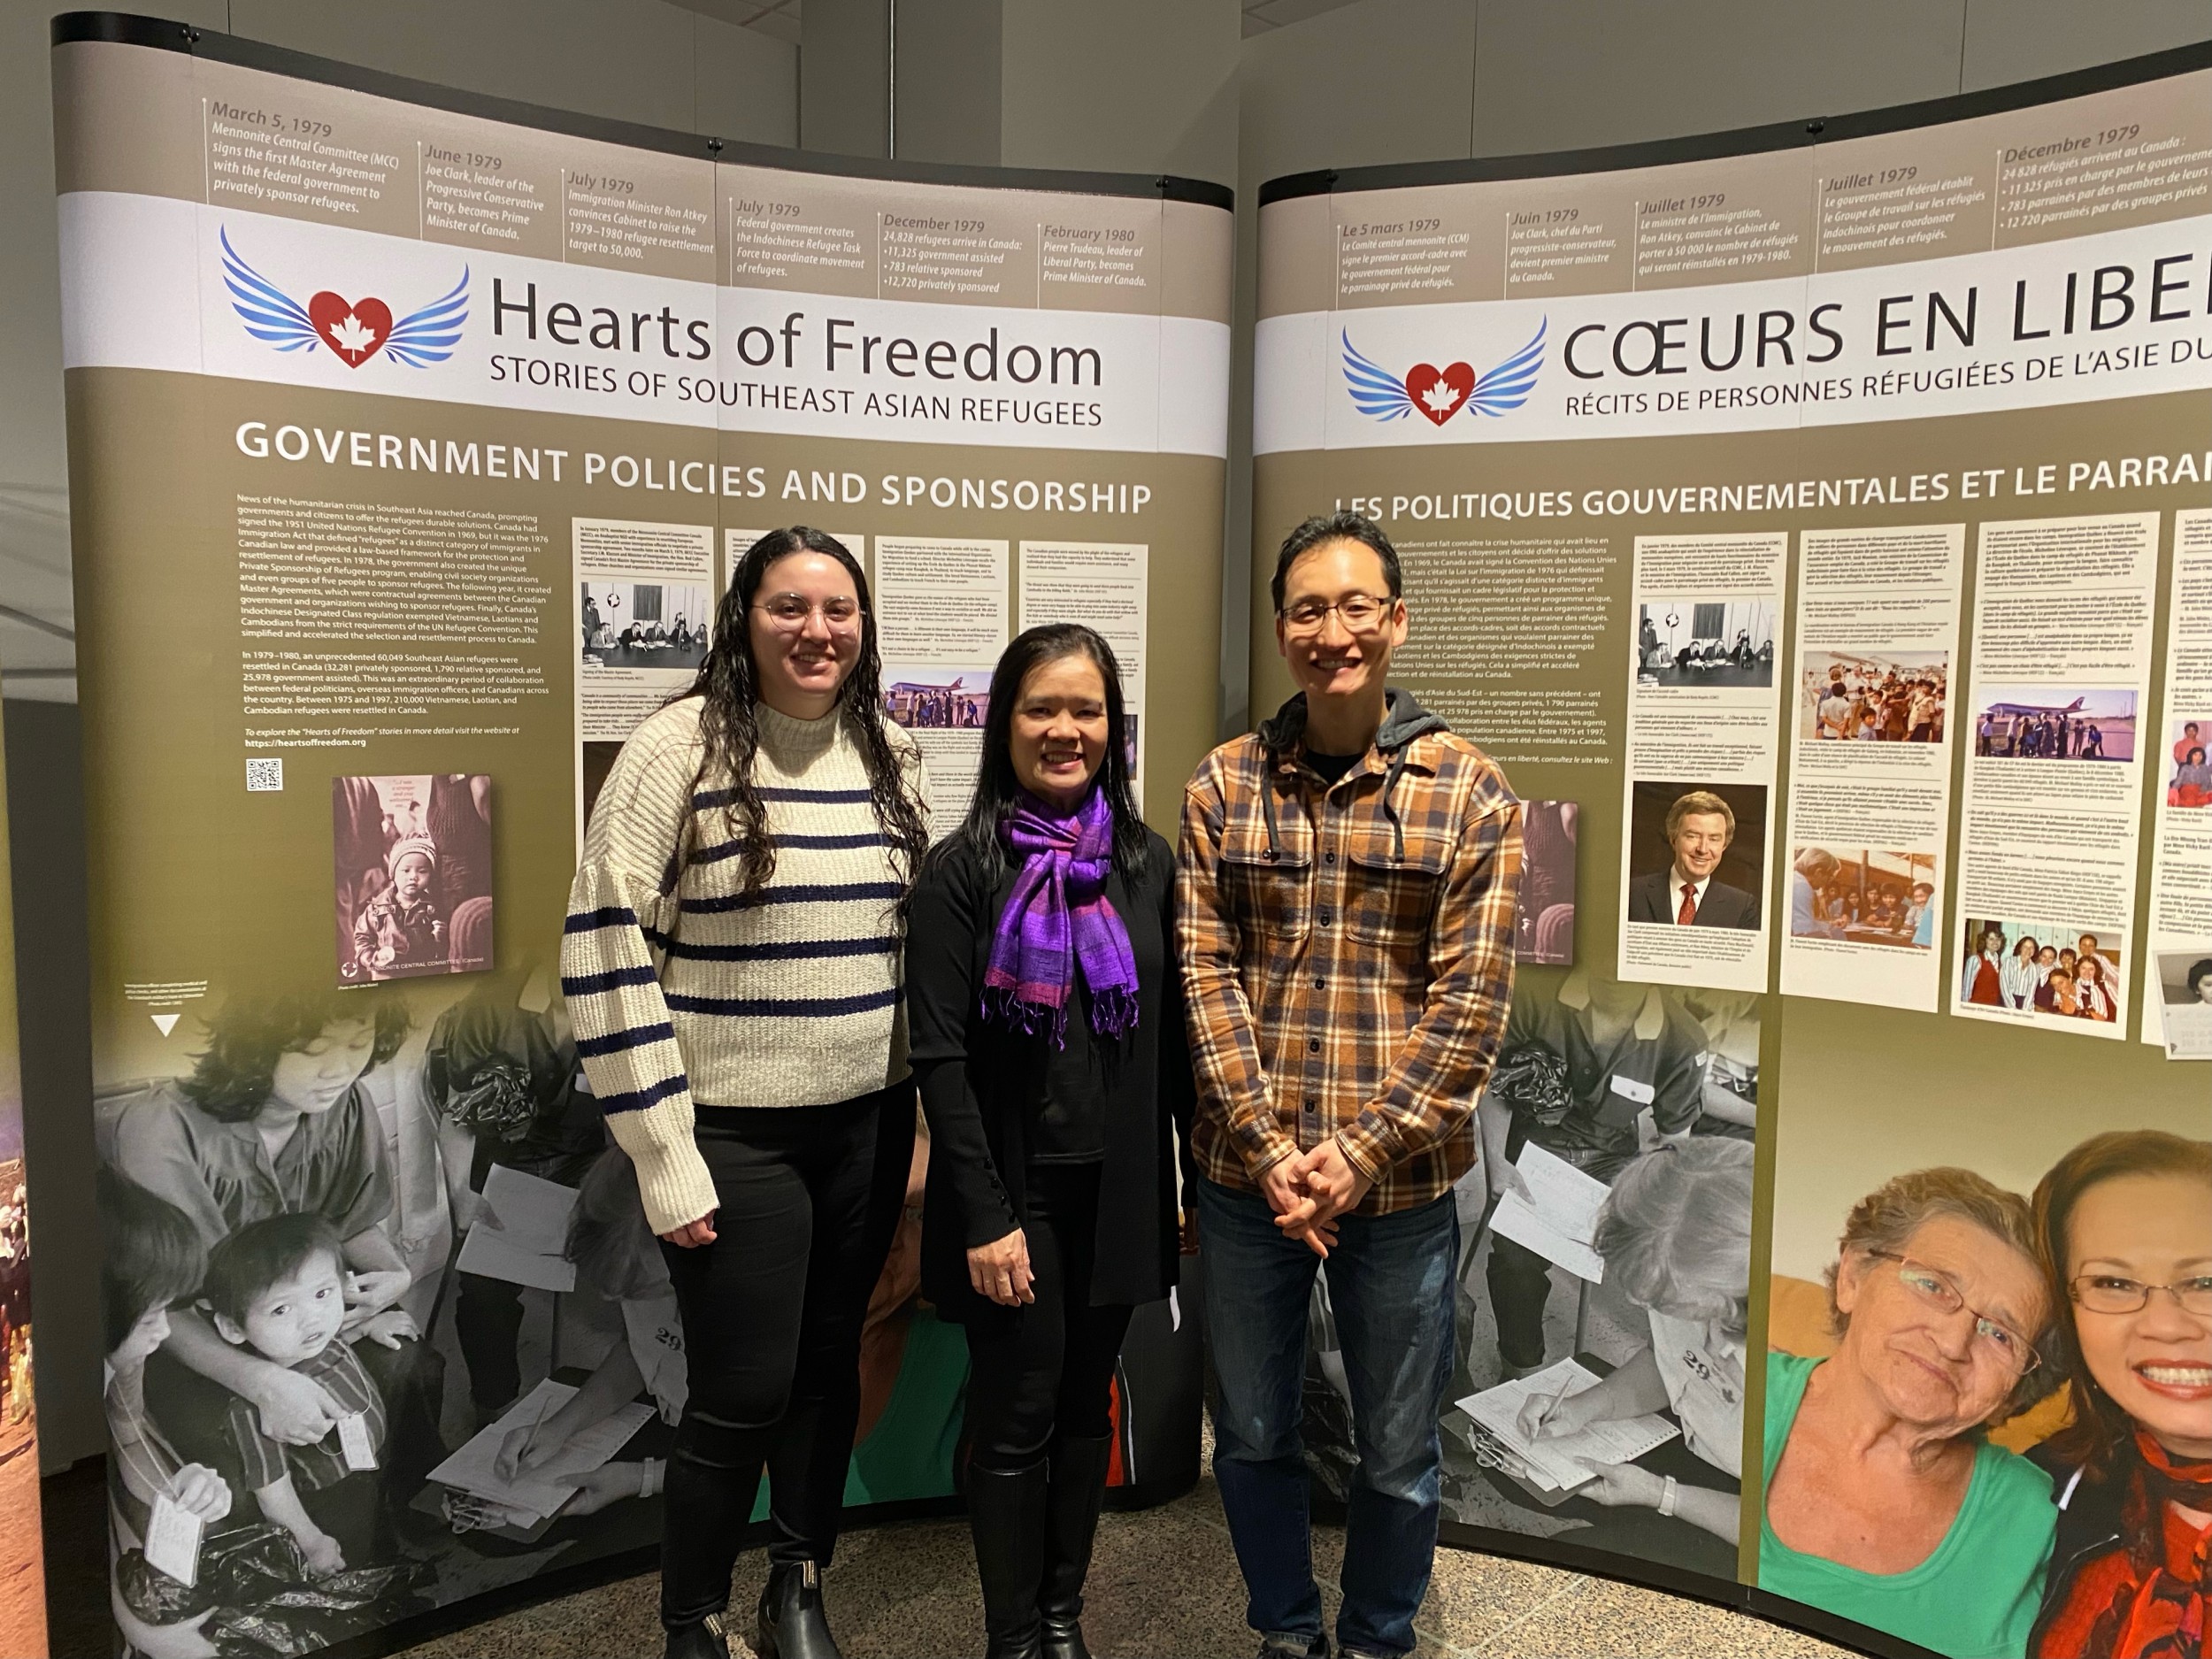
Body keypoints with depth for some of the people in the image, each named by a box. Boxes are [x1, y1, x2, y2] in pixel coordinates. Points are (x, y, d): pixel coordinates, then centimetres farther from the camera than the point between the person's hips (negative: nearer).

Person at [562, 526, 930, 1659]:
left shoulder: (889, 756, 5)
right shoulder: (681, 747, -11)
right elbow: (606, 946, -13)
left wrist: (928, 1108, 12)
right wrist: (664, 1153, -14)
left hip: (870, 1124, 5)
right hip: (735, 1133, -5)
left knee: (829, 1365, 17)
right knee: (740, 1394, 4)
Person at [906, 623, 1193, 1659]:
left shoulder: (1147, 863, 2)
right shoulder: (963, 868, -9)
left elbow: (1173, 1032, 6)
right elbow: (940, 1057, -12)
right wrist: (984, 1217, -15)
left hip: (1118, 1186, 4)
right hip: (1015, 1192, -4)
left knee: (1088, 1405, 16)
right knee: (1017, 1419, 8)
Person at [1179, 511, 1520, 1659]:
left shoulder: (1468, 790, -4)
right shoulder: (1224, 786, 0)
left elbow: (1470, 1001, -8)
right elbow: (1204, 976, -4)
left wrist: (1360, 1151, -14)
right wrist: (1267, 1146, -12)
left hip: (1400, 1179, -1)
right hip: (1246, 1172, 2)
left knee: (1399, 1451, 15)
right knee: (1252, 1434, 17)